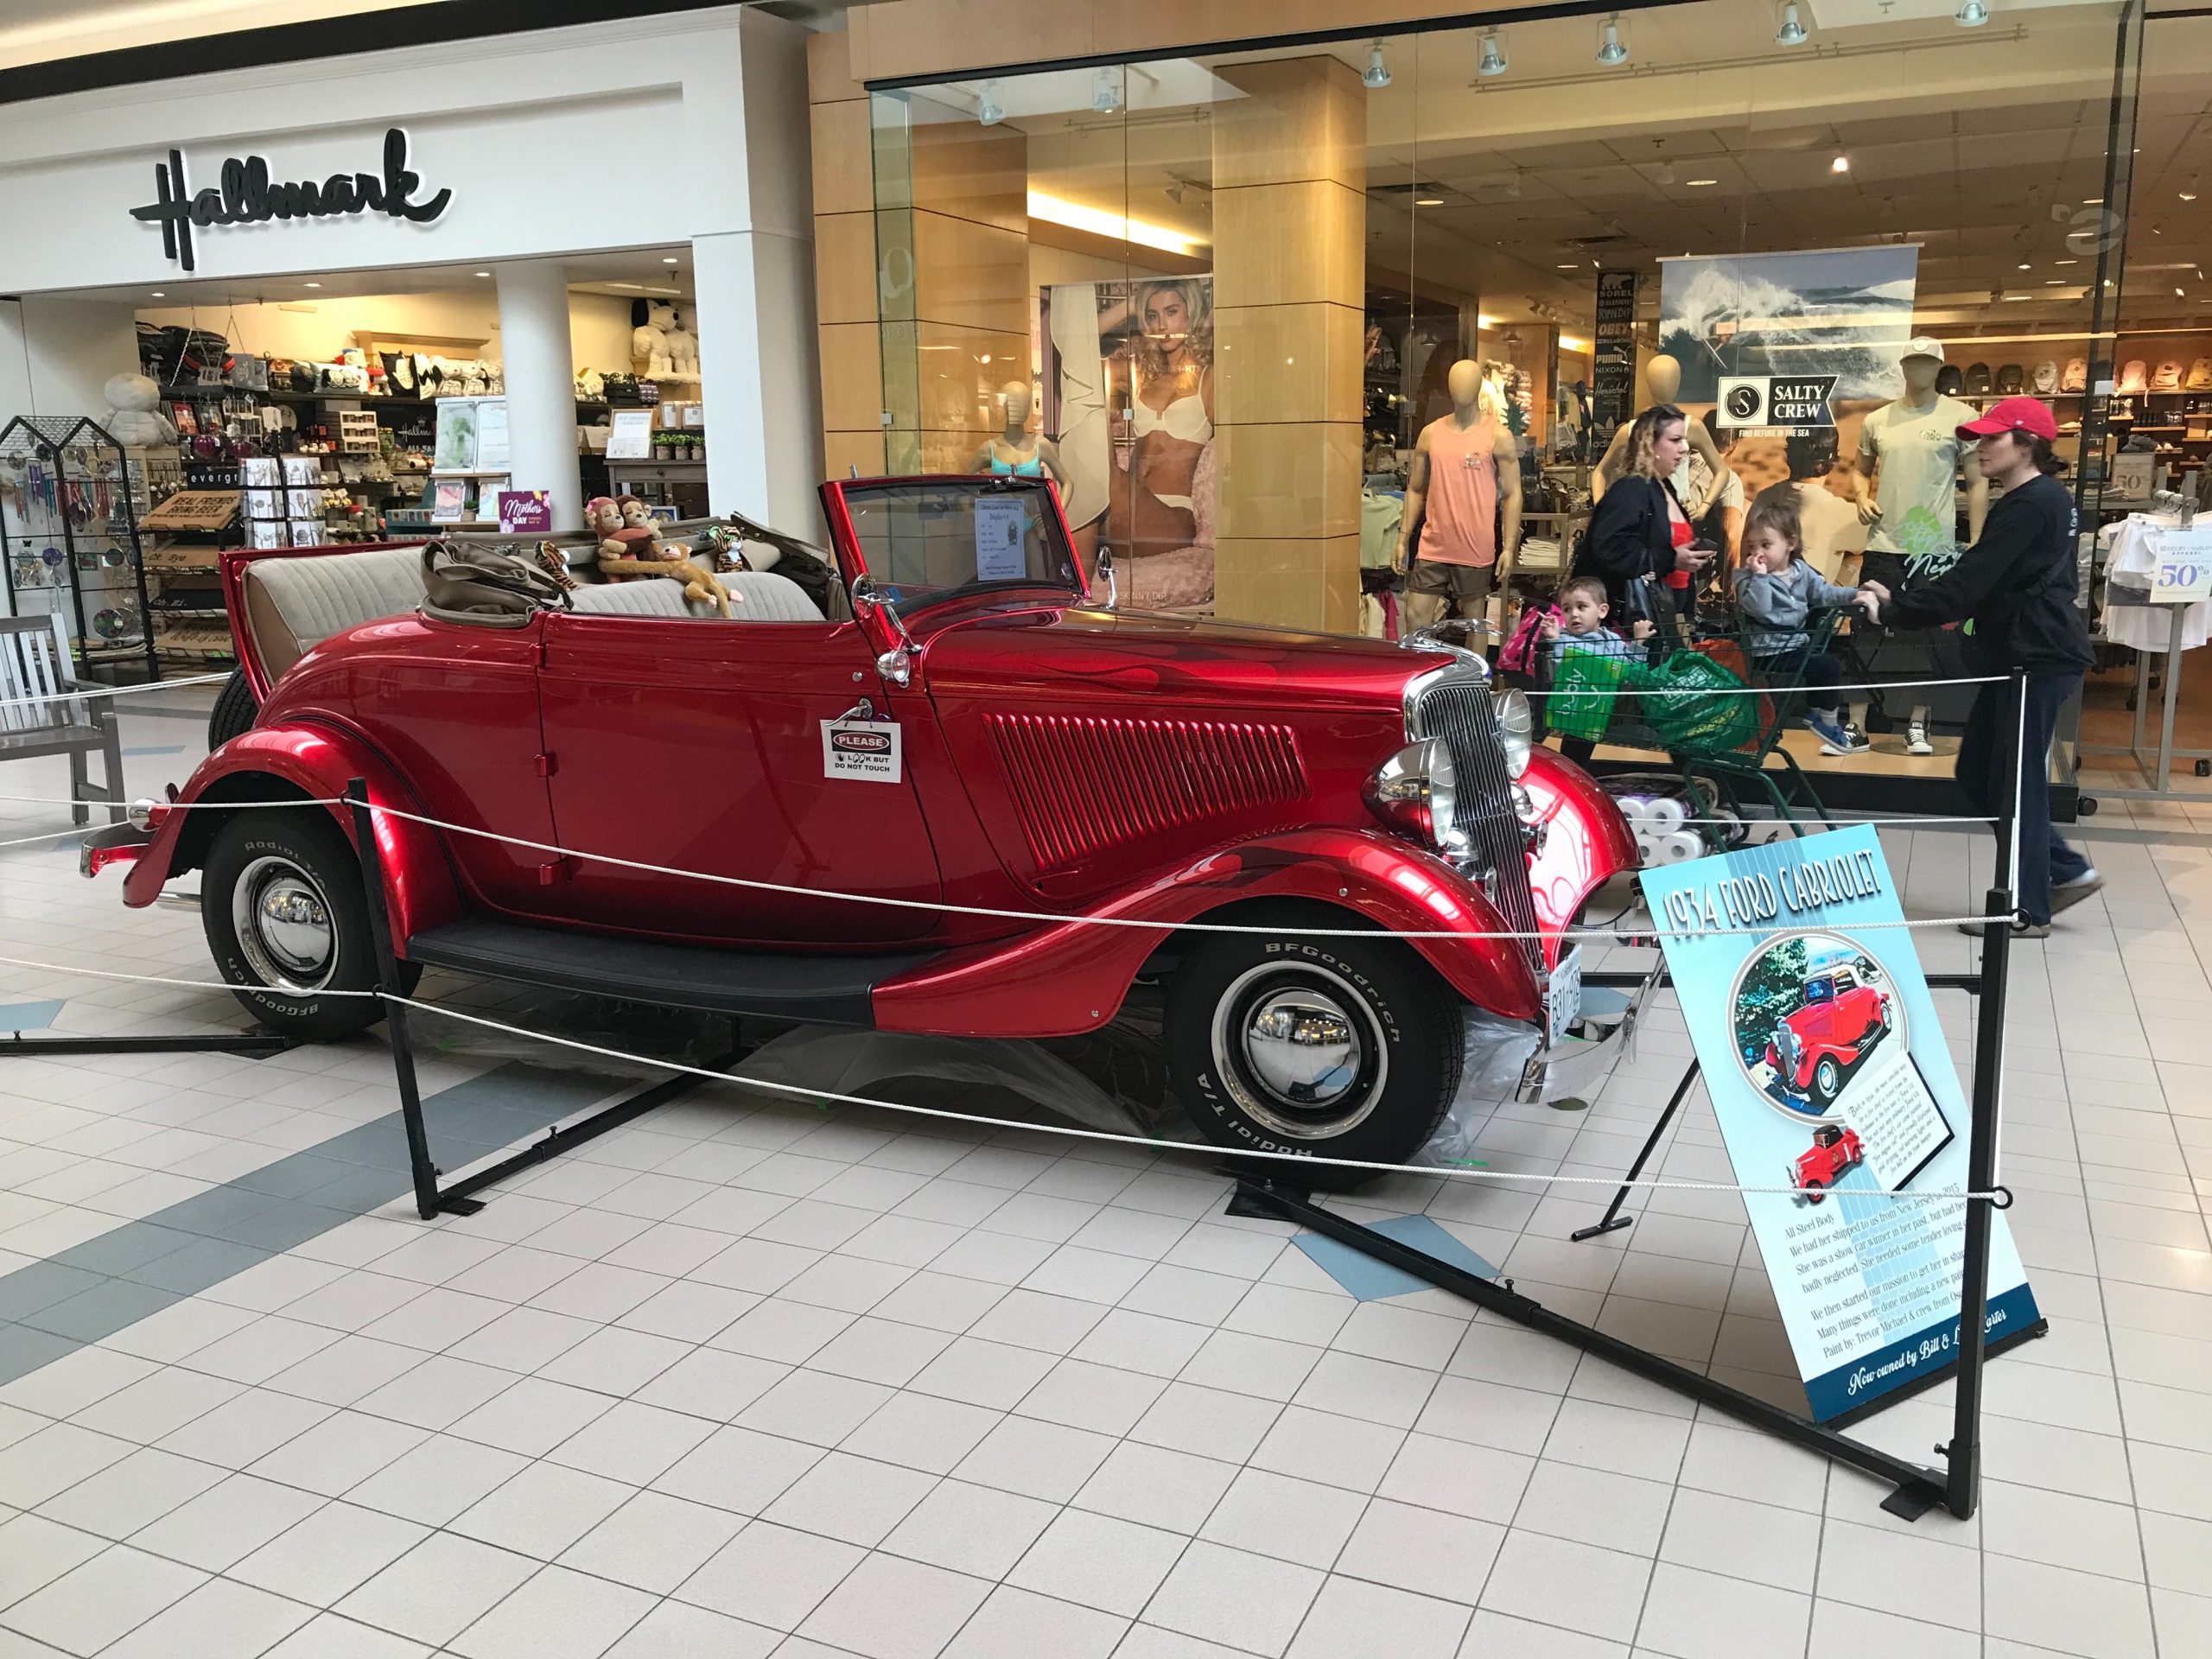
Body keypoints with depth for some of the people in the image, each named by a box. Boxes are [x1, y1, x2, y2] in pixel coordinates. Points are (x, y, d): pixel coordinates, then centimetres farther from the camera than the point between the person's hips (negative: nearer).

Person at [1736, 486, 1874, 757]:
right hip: (1768, 652, -9)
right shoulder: (1748, 578, -13)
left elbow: (1824, 592, 14)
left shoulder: (1801, 571, 8)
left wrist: (1853, 595, 2)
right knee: (1826, 666, -18)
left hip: (1798, 643, 9)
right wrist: (1760, 575, -30)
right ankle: (1826, 723, 0)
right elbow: (1759, 607, -30)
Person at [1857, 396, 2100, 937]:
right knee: (1978, 776, 13)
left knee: (2015, 781, -2)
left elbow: (1970, 581, -21)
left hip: (2038, 658, -10)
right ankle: (2067, 871, 22)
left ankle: (2028, 911, 9)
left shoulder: (2030, 504, -16)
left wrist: (1895, 609, -15)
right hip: (2019, 654, 10)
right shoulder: (2040, 498, 17)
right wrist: (1899, 601, 7)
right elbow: (1983, 581, 15)